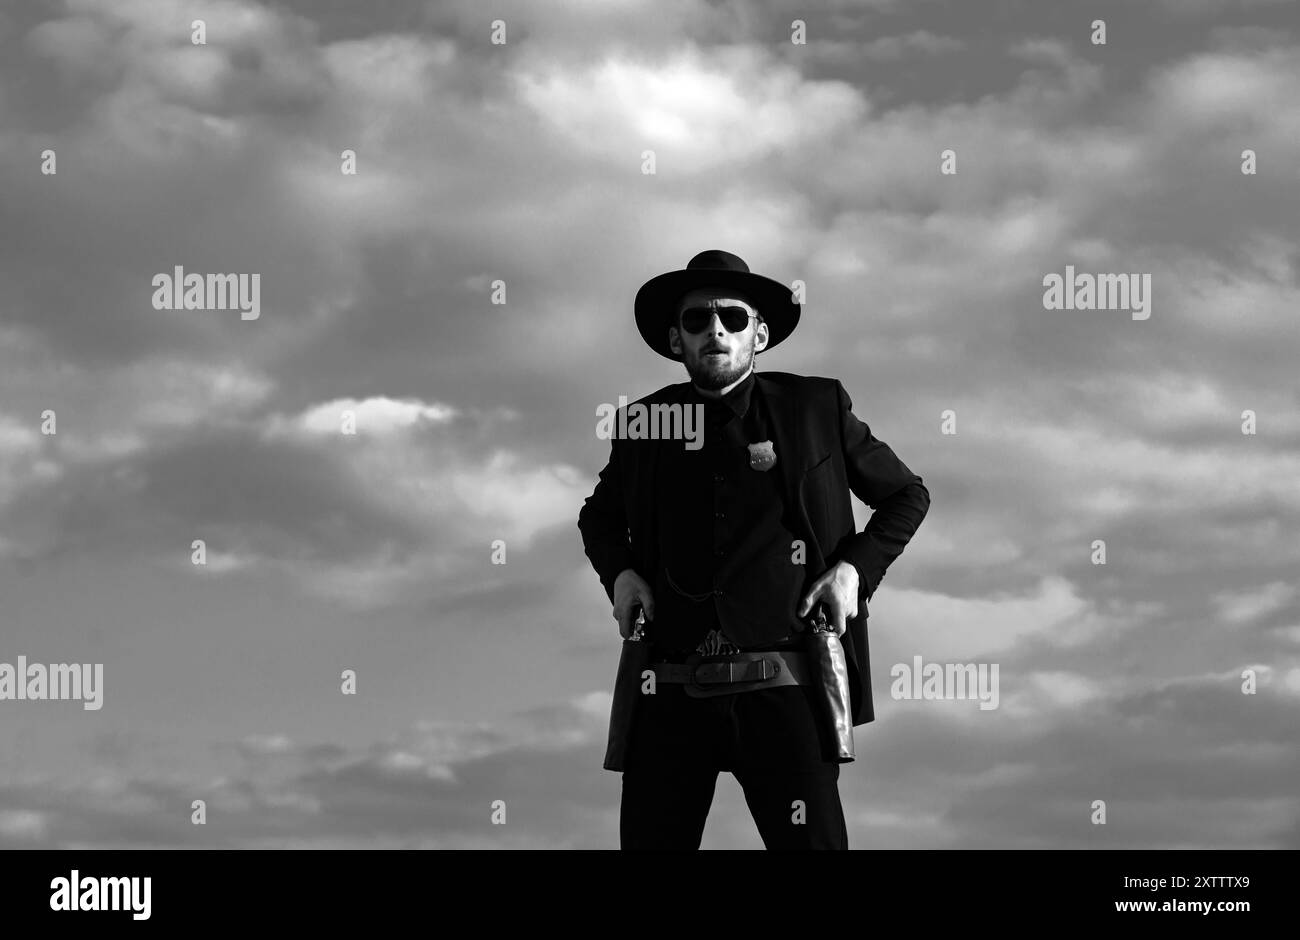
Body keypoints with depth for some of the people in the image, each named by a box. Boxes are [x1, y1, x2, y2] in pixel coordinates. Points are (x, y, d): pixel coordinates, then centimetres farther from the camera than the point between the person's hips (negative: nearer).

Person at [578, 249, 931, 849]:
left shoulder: (815, 409, 5)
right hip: (671, 700, 2)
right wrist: (618, 572, 10)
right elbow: (599, 516, 30)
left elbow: (908, 496, 17)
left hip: (781, 693, -2)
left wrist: (857, 567, 2)